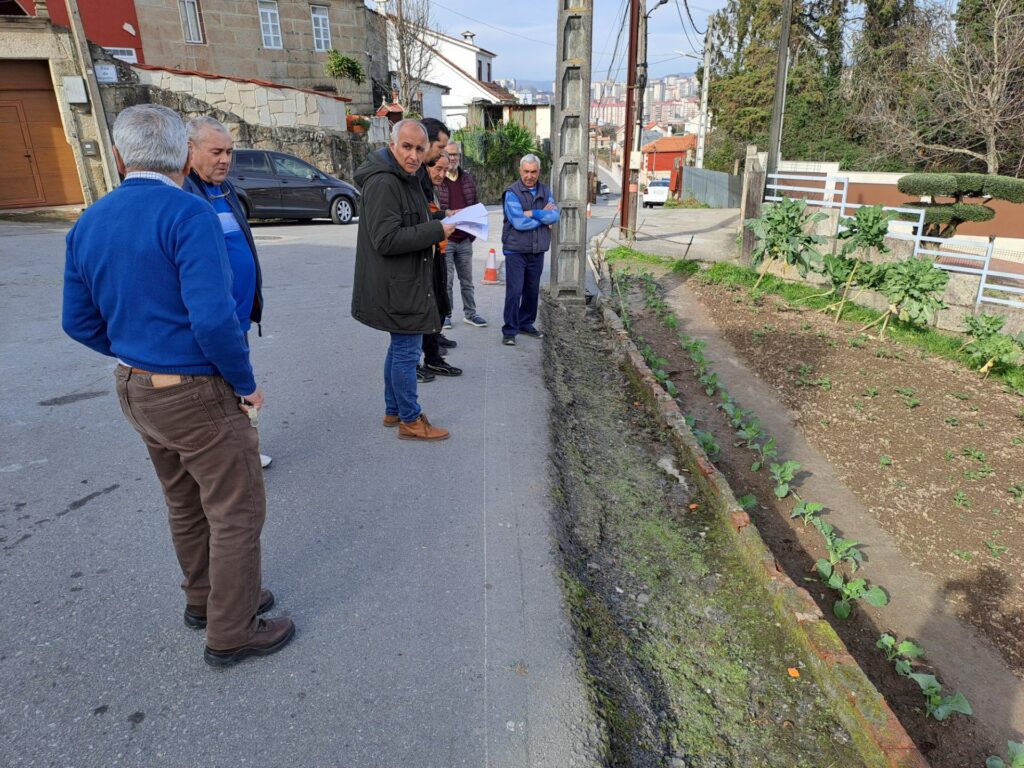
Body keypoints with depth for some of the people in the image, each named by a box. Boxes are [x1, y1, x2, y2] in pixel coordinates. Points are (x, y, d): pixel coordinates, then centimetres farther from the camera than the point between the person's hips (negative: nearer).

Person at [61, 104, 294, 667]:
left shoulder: (88, 224, 6)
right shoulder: (188, 214, -18)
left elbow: (80, 322, 9)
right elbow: (213, 317, -28)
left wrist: (136, 356, 16)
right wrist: (245, 382, -14)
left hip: (134, 388, 8)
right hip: (197, 394, -8)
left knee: (186, 505, 23)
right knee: (237, 513, 7)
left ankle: (205, 599, 42)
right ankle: (231, 632, 22)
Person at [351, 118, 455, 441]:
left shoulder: (405, 178, 15)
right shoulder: (383, 182, -19)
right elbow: (386, 239, -26)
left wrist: (436, 227, 12)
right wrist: (436, 231, -22)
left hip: (405, 282, 11)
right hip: (396, 285, -11)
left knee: (400, 347, 18)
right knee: (407, 351, -2)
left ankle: (393, 411, 32)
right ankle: (410, 421, 12)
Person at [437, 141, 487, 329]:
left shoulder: (468, 177, 10)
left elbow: (476, 206, 15)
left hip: (465, 239, 5)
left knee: (467, 280, 13)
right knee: (446, 281, 2)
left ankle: (470, 313, 25)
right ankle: (445, 315, 15)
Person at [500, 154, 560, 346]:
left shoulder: (545, 192, 7)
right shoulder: (512, 193, -9)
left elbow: (555, 215, -8)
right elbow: (519, 223, -20)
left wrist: (533, 213, -18)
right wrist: (544, 217, -8)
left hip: (537, 251, 5)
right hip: (516, 251, -5)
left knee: (533, 291, 13)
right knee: (514, 291, -6)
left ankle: (526, 323, 29)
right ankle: (509, 330, 3)